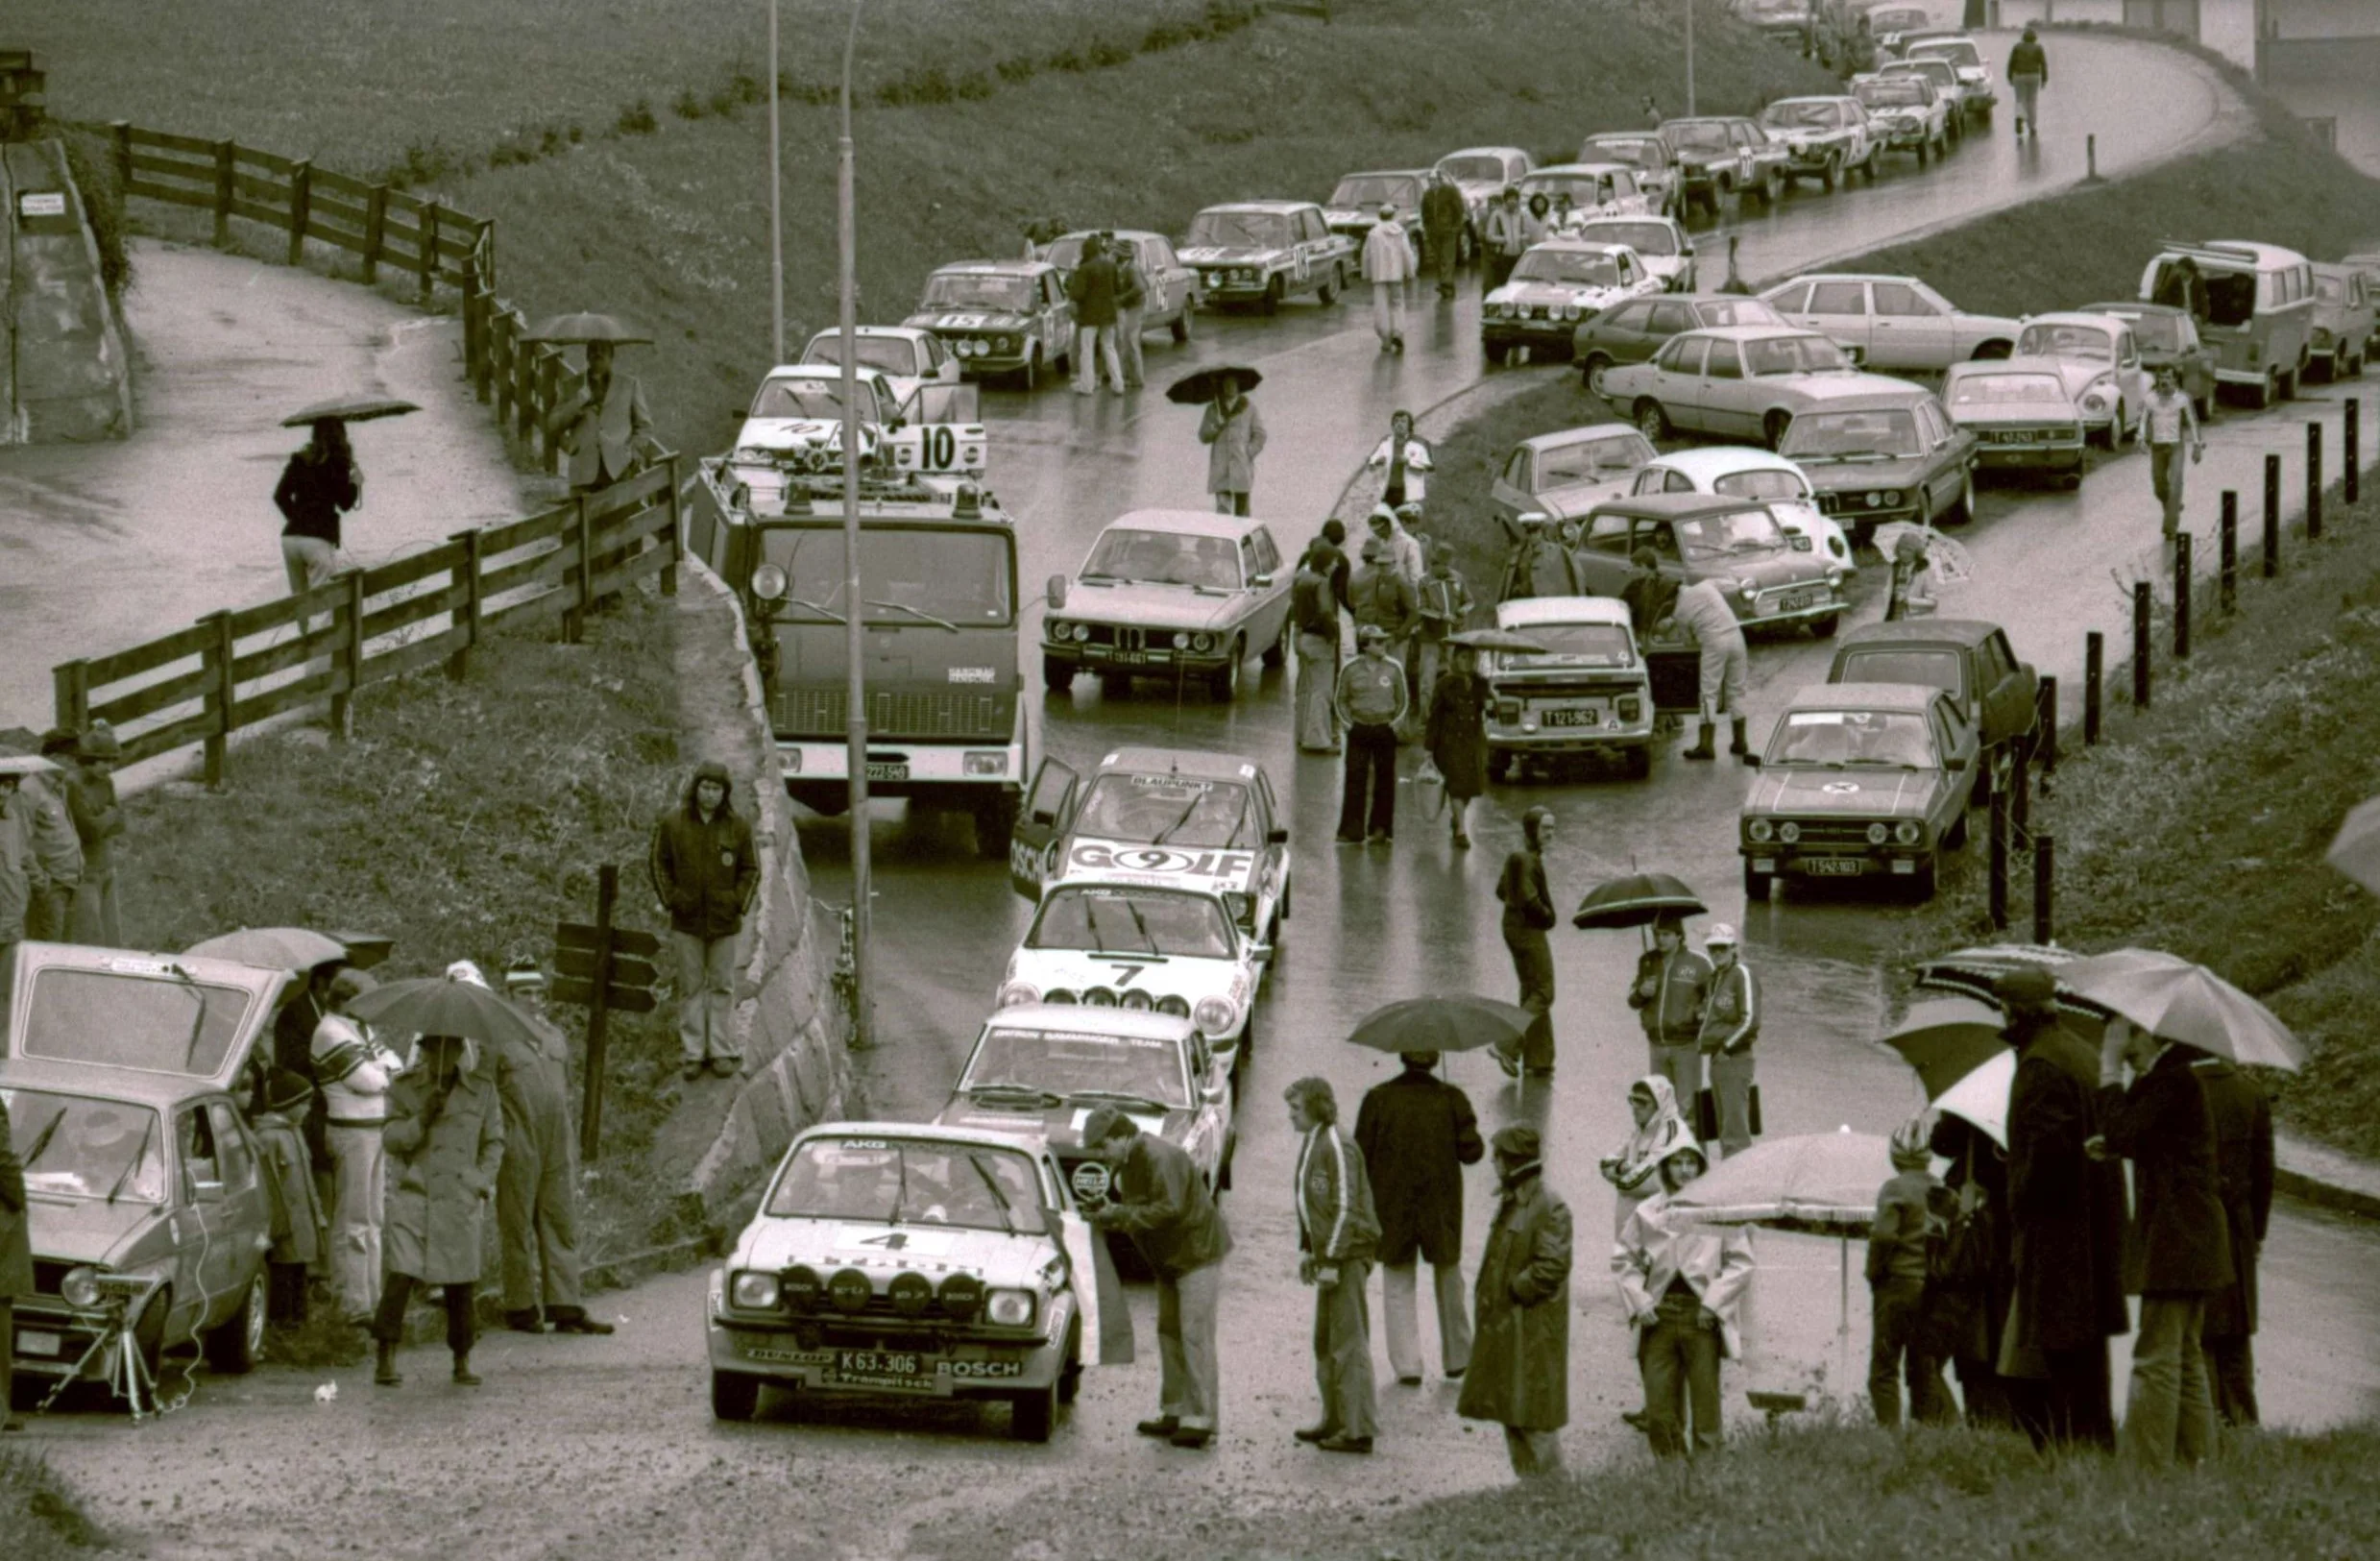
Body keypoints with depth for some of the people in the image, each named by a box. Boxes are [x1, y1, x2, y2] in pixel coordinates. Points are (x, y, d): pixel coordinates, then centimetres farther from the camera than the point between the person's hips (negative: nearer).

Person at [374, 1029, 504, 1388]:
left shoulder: (482, 1090, 7)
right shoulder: (404, 1089, 4)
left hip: (460, 1197, 1)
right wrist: (421, 1120, -16)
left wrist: (483, 1181, 3)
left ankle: (462, 1361, 12)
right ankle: (385, 1357, -8)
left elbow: (494, 1142, 15)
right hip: (413, 1194, -1)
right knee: (401, 1274, -12)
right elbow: (391, 1139, 0)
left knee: (460, 1281, 1)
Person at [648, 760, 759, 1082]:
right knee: (691, 986, 5)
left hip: (724, 922, 0)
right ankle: (693, 1052, 10)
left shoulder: (737, 826, -2)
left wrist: (739, 903, -5)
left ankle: (723, 1052, 11)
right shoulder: (673, 823, -3)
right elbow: (657, 863, 4)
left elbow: (750, 870, 6)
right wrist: (670, 899, -4)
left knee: (722, 986, 6)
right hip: (687, 921, 0)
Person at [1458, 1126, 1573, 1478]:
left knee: (1534, 1420, -5)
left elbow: (1552, 1266, -21)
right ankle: (1529, 1483, 19)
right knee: (1512, 1418, 12)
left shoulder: (1550, 1209, -15)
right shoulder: (1510, 1204, 14)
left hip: (1533, 1330, -9)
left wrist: (1513, 1291, -15)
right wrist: (1487, 1298, 10)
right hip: (1503, 1326, 9)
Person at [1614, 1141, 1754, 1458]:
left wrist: (1713, 1304, -7)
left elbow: (1741, 1262, 2)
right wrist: (1639, 1302, 0)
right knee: (1659, 1408, 0)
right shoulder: (1647, 1213, 8)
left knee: (1704, 1400, -3)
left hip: (1701, 1316, -2)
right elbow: (1623, 1260, 14)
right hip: (1659, 1317, 2)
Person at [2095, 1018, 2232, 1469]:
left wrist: (2110, 1069, -14)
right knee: (2184, 1356, 15)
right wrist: (2116, 1146, 13)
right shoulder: (2174, 1075, 16)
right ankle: (2195, 1459, 19)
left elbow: (2122, 1131, -23)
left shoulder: (2173, 1079, -15)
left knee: (2156, 1357, -11)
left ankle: (2146, 1463, -13)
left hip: (2174, 1232, -11)